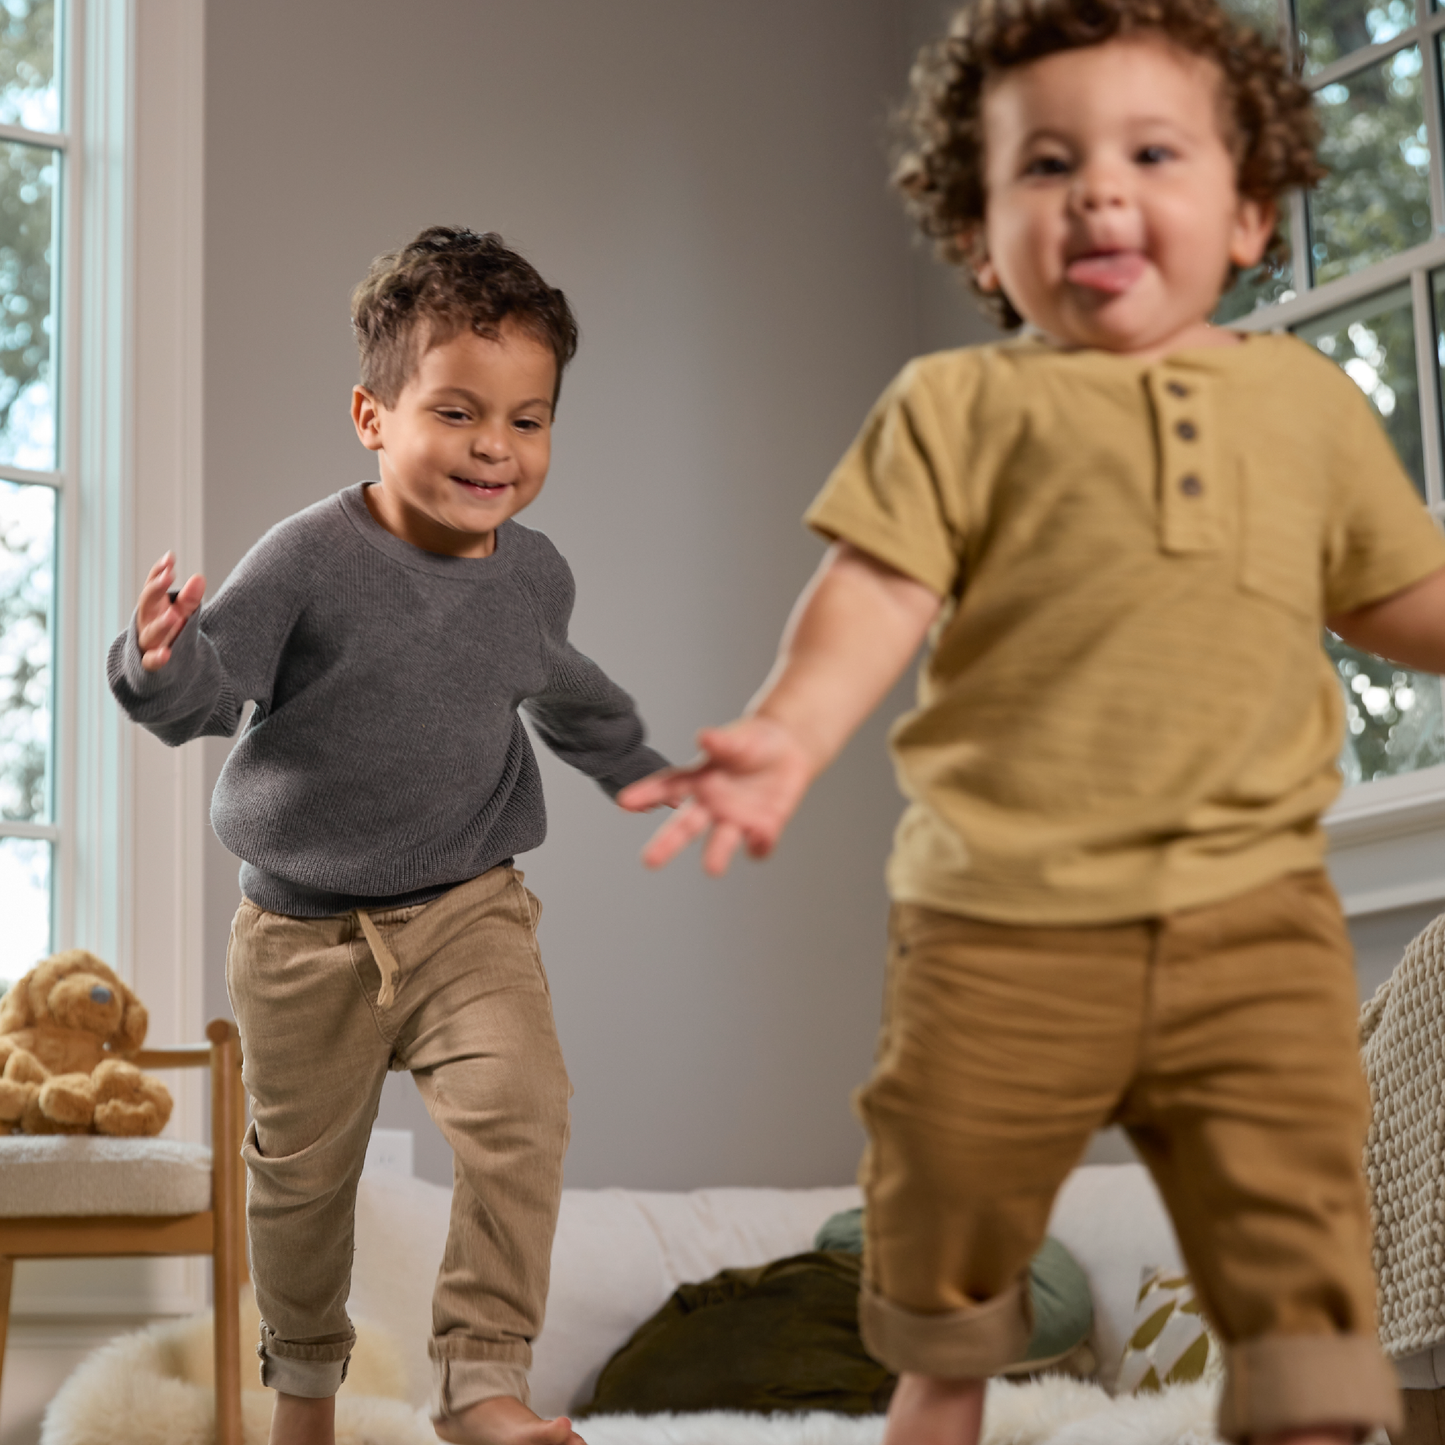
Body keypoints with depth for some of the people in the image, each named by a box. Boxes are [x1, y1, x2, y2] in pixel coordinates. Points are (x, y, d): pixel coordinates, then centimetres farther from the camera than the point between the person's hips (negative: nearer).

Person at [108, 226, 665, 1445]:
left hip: (468, 911, 2)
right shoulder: (312, 560, -16)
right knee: (303, 1168, 12)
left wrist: (644, 774, 37)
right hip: (305, 932, -2)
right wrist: (163, 660, -42)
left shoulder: (535, 577, 0)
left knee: (521, 1107, -21)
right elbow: (208, 694, -18)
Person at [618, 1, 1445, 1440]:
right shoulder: (959, 403, 3)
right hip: (1004, 917, -1)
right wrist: (788, 730, -24)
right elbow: (879, 584, -8)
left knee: (1295, 1213, -3)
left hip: (1253, 914, 2)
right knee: (951, 1197, 14)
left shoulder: (1306, 399, 14)